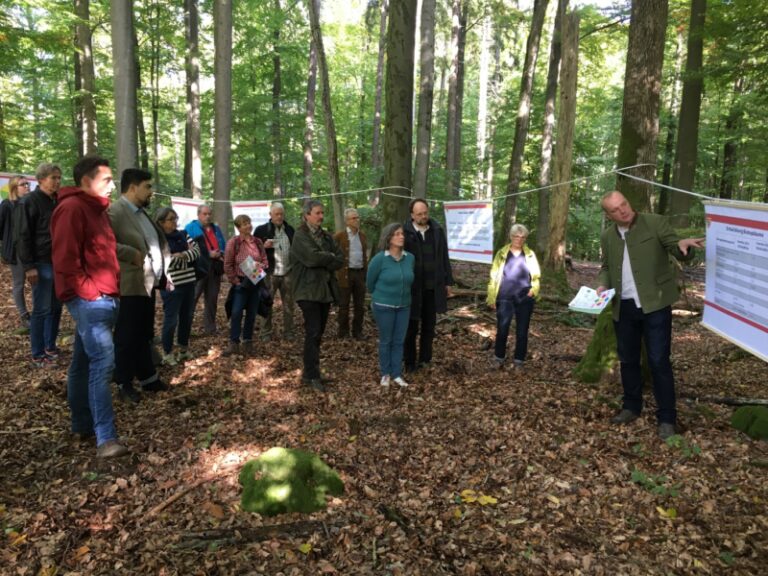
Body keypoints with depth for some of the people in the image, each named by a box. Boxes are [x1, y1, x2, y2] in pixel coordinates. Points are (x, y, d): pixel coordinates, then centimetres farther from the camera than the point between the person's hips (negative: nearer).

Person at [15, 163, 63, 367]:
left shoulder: (56, 202, 14)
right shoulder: (29, 202, -9)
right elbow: (23, 236, -13)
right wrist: (28, 266, -18)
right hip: (42, 264, -7)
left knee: (56, 307, 11)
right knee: (42, 309, -3)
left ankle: (50, 347, 22)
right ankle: (38, 355, 5)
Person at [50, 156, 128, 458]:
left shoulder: (95, 209, 20)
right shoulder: (72, 208, -12)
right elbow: (65, 258, -19)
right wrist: (88, 292, -18)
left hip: (103, 297, 10)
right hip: (89, 298, -10)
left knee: (84, 362, 15)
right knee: (102, 360, -15)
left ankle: (83, 425, 24)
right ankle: (106, 438, -15)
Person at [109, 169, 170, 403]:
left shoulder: (141, 213, 16)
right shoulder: (114, 212, -14)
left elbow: (156, 242, 24)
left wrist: (167, 262, 12)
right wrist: (133, 255, -23)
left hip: (148, 284, 9)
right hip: (129, 286, -9)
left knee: (145, 335, 17)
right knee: (127, 337, 3)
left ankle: (148, 378, 29)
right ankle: (124, 383, 17)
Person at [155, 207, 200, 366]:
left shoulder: (183, 235, 9)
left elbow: (196, 250, 0)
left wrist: (181, 255, -15)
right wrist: (186, 253, -8)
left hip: (188, 282, 6)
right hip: (171, 286, -6)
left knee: (187, 317, 14)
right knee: (171, 319, 0)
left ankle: (184, 348, 30)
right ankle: (167, 353, 14)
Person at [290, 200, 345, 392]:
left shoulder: (326, 237, 16)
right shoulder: (300, 236, -6)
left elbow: (340, 260, 5)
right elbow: (312, 257, -22)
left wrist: (323, 262, -11)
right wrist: (330, 257, -6)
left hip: (326, 290, 7)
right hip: (309, 290, -7)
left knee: (318, 333, 10)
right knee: (312, 333, -9)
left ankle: (310, 371, 19)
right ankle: (312, 375, -5)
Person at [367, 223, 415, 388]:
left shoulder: (410, 258, -4)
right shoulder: (379, 259, -15)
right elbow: (370, 282, -1)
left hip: (404, 306, 4)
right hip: (384, 307, -4)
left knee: (399, 341, 9)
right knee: (386, 341, 8)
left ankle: (397, 374, 21)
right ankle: (385, 374, 22)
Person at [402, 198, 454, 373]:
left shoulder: (437, 230, 2)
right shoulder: (405, 232, -9)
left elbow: (444, 257, 7)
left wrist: (448, 281, 7)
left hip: (433, 286, 3)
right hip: (412, 287, -3)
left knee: (429, 325, 13)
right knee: (411, 327, 8)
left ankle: (425, 359, 25)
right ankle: (410, 362, 19)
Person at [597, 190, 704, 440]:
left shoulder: (656, 223, -6)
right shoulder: (607, 237, 7)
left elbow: (677, 252, -9)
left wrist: (682, 245, -33)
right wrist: (603, 285, -1)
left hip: (654, 304, -5)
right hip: (623, 307, 5)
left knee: (659, 361, -2)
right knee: (628, 359, 14)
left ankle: (667, 418, 8)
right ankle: (631, 407, 30)